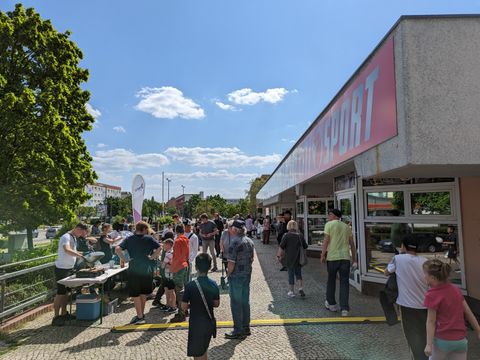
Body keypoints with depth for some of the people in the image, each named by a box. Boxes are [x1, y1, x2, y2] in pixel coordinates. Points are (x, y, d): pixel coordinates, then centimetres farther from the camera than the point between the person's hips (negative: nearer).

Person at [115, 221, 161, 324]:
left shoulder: (129, 239, 2)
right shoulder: (149, 239, -1)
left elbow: (117, 249, -9)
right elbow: (159, 248, -14)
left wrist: (123, 259, -1)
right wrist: (152, 257, -4)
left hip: (134, 269, -1)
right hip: (147, 269, 1)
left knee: (135, 294, 8)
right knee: (143, 293, 18)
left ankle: (140, 317, 7)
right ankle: (141, 314, 27)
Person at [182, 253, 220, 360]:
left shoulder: (190, 286, -19)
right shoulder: (214, 284, -6)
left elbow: (184, 307, -12)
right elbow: (216, 304, 4)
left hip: (196, 324, -5)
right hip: (209, 323, 5)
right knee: (203, 350, 25)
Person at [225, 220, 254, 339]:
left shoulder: (235, 242, -20)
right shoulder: (250, 241, 6)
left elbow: (231, 263, -21)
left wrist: (228, 273, -5)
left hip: (236, 276, -8)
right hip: (247, 274, 8)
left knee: (236, 303, 3)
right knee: (245, 301, 16)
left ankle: (238, 331, 11)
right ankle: (246, 327, 26)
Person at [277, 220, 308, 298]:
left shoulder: (286, 235, -12)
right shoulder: (300, 235, 1)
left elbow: (281, 247, -12)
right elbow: (305, 246, 11)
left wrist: (279, 255, -2)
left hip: (289, 259, -4)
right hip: (299, 259, 4)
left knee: (291, 274, 7)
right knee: (298, 273, 18)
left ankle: (291, 292, 14)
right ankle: (300, 288, 6)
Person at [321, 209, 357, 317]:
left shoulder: (329, 224, -3)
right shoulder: (347, 227, 12)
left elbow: (326, 241, -8)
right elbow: (352, 244, 13)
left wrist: (322, 255, -1)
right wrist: (354, 259, 19)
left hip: (332, 257, -3)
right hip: (345, 257, 3)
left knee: (331, 280, 14)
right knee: (344, 283, 5)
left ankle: (331, 304, 28)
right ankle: (344, 309, 2)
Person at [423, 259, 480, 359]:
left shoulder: (432, 295, -16)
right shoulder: (455, 289, 1)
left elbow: (431, 322, -15)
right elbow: (468, 313, 7)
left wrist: (429, 344, -11)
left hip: (442, 340, -5)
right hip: (460, 340, 5)